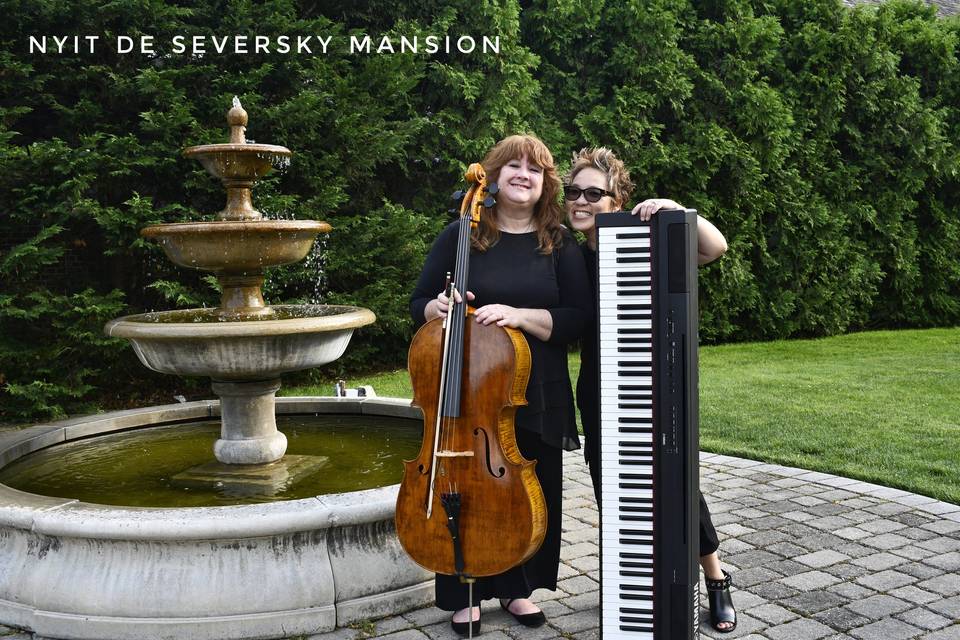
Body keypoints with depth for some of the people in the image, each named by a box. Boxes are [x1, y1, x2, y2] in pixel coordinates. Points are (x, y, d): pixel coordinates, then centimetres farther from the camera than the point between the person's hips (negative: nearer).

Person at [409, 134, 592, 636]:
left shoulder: (560, 245, 2)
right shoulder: (460, 236, 1)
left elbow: (576, 318, -6)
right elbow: (419, 305, 5)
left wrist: (520, 315, -21)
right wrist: (437, 307, -18)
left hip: (537, 397, 1)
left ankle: (517, 587, 34)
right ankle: (465, 595, 29)